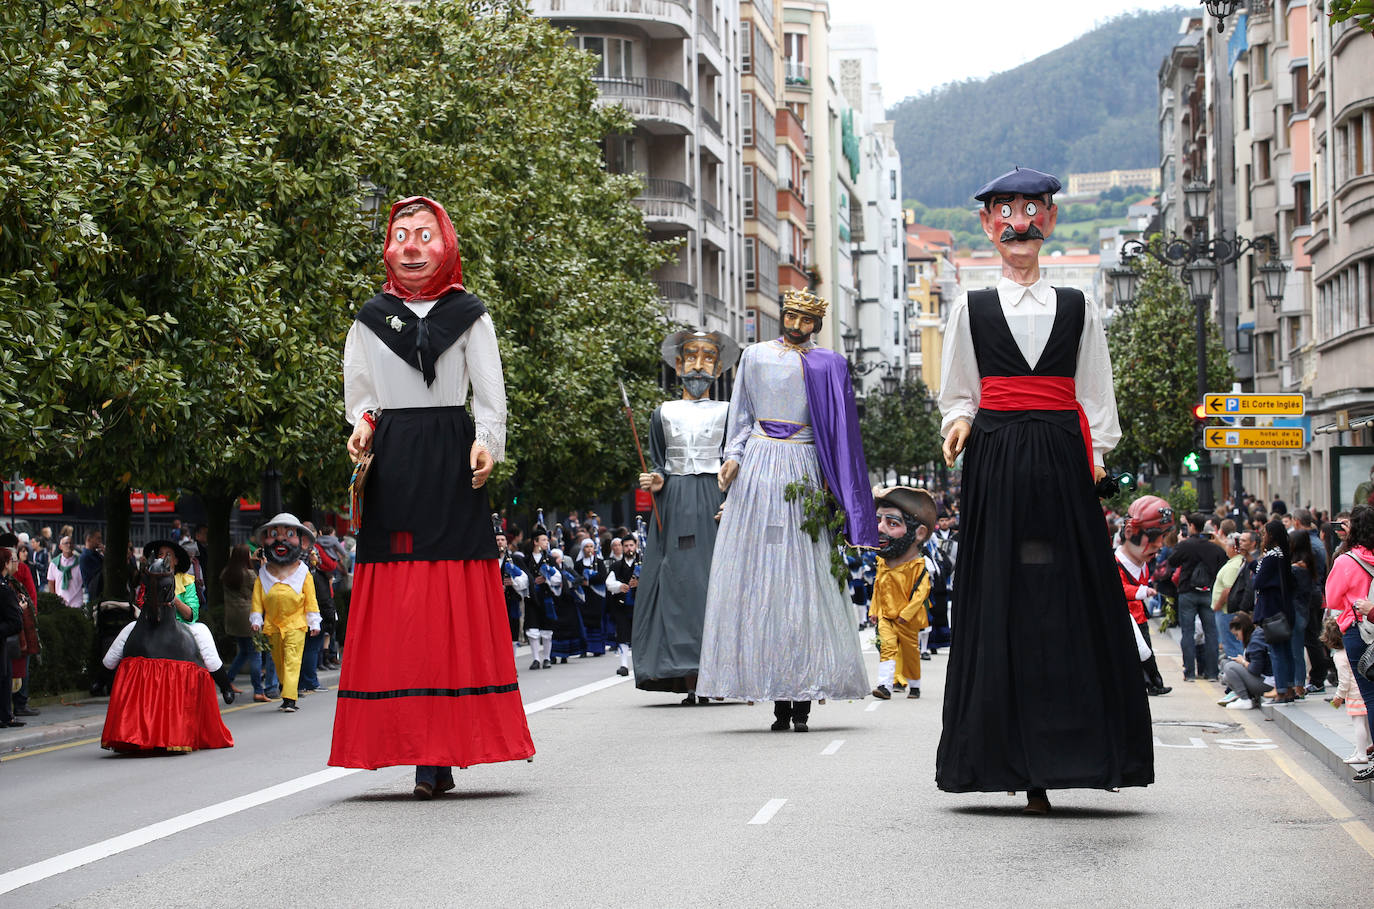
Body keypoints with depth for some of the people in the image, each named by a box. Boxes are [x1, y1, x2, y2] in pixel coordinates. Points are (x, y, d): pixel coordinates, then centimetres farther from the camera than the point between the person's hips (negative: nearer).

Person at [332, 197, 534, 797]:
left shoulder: (469, 314, 9)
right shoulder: (370, 319, 14)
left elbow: (490, 393, 6)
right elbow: (359, 392, 17)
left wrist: (486, 443, -11)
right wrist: (364, 425, -4)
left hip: (450, 457, -1)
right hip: (392, 460, 1)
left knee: (454, 600, -8)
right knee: (397, 600, -6)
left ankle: (441, 748, -6)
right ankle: (429, 754, -5)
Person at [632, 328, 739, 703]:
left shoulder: (726, 412, 10)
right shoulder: (663, 413, 14)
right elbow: (657, 463, 16)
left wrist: (732, 500, -9)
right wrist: (655, 480, -6)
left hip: (715, 501, -1)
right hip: (674, 506, 1)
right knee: (679, 579, -6)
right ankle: (689, 677, -6)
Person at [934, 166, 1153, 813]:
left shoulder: (1077, 309, 12)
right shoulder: (971, 309, 10)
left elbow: (1096, 396, 13)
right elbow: (957, 393, 14)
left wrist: (1095, 456, 1)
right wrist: (961, 422, -7)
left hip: (1061, 459, 1)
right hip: (996, 461, -1)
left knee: (1072, 599, -4)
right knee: (1001, 601, -3)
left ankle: (1062, 752, -1)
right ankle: (1015, 755, 0)